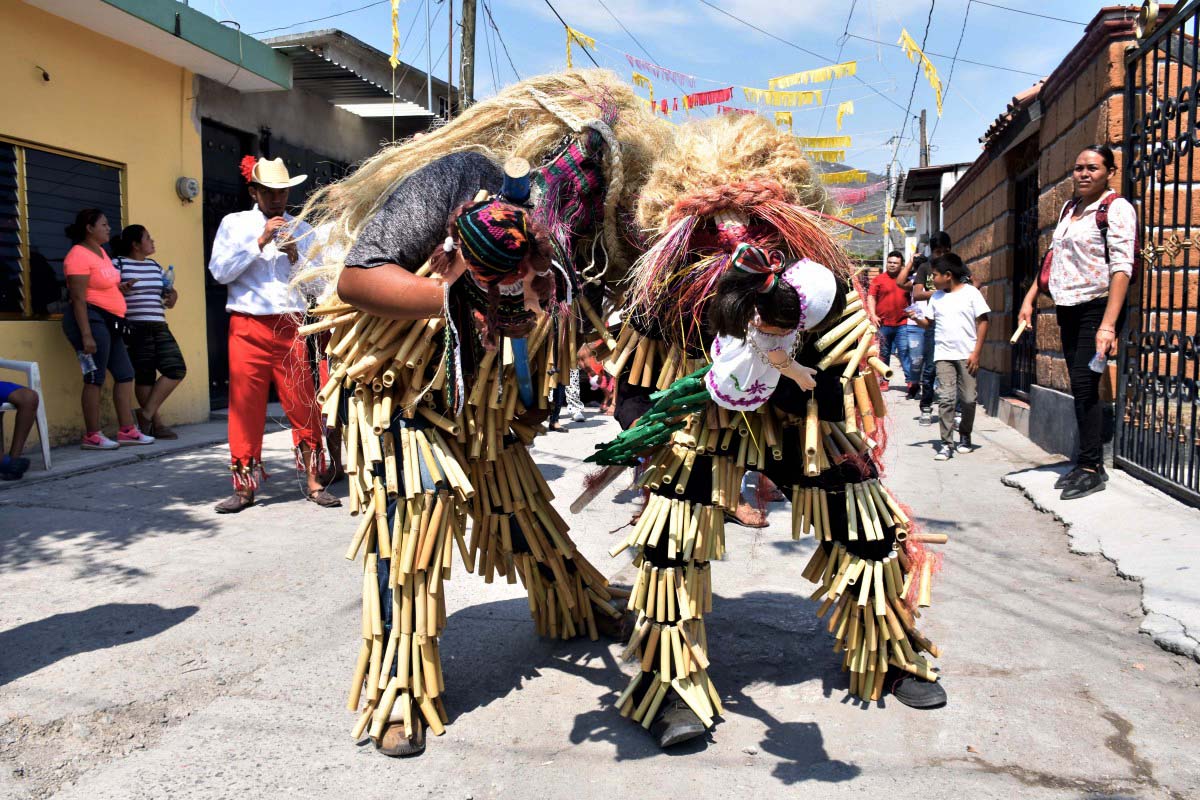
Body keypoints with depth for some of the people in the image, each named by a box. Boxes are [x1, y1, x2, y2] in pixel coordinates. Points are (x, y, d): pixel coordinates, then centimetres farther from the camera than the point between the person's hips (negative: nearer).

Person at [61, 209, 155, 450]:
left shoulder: (101, 251, 17)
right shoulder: (79, 255, -11)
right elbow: (78, 298, -18)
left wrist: (119, 288, 11)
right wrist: (86, 335, -23)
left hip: (110, 322, 10)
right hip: (91, 319, -10)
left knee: (125, 375, 8)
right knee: (95, 379, -6)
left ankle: (127, 430, 12)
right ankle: (92, 436, 0)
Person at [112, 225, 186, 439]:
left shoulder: (155, 266, 19)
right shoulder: (118, 264, -1)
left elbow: (169, 292, 28)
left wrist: (172, 295, 5)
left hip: (159, 327, 7)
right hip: (134, 329, -7)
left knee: (176, 369, -2)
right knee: (144, 376, -4)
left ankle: (146, 414, 5)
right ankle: (156, 423, 3)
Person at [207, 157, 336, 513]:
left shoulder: (302, 229, 13)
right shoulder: (234, 223, 10)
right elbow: (220, 271, -3)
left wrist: (294, 256, -10)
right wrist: (259, 242, -8)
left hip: (291, 327, 1)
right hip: (247, 327, -1)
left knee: (305, 406, -2)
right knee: (245, 406, 1)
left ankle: (313, 483, 7)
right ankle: (244, 487, 11)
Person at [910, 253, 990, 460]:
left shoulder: (970, 293, -1)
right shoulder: (936, 297, 11)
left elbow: (982, 321, -1)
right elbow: (929, 323, 14)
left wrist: (976, 352, -6)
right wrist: (917, 318, -9)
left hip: (967, 355, -2)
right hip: (943, 355, 2)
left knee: (968, 399, 3)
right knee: (946, 399, -6)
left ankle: (965, 436, 25)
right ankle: (946, 443, -3)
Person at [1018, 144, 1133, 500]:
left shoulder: (1117, 208, -9)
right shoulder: (1069, 208, 14)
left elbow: (1121, 269, -17)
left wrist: (1107, 326, -25)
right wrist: (1029, 298, 11)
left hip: (1097, 307, -7)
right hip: (1068, 308, 7)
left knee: (1084, 386, -9)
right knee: (1080, 388, 8)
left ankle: (1090, 468, -1)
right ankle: (1089, 463, 16)